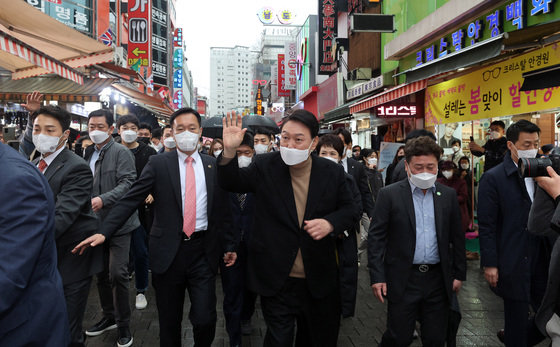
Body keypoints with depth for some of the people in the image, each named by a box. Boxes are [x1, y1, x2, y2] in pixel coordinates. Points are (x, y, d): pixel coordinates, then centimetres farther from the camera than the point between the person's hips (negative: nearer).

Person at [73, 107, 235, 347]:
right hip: (168, 252, 0)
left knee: (205, 319, -1)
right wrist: (104, 232, -16)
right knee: (169, 322, 13)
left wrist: (230, 244, 9)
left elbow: (223, 208, 10)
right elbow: (131, 199, -6)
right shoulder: (158, 163, 0)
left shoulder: (214, 165, 5)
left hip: (203, 252, 1)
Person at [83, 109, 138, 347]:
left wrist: (103, 199, -28)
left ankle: (123, 325, 10)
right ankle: (109, 317, 32)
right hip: (96, 223, 7)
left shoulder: (121, 152, -9)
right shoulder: (88, 153, 13)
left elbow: (128, 183, -19)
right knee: (101, 274, 15)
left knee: (118, 274, -6)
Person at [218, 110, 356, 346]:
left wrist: (330, 223, -17)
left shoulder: (332, 172, -3)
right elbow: (232, 183, 0)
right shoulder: (264, 166, -6)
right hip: (277, 279, -2)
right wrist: (229, 150, -19)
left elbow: (347, 209, 6)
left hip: (319, 279, 2)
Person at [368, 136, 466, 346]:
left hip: (438, 280, 4)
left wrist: (459, 274, 10)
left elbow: (457, 237, 11)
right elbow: (376, 238, -7)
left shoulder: (448, 195, 6)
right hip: (402, 280, -3)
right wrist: (377, 277, -11)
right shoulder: (389, 195, -5)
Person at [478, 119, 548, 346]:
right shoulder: (493, 178, -10)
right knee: (517, 317, 9)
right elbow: (486, 226, -11)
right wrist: (489, 265, -13)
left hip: (541, 261, 5)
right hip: (513, 265, -5)